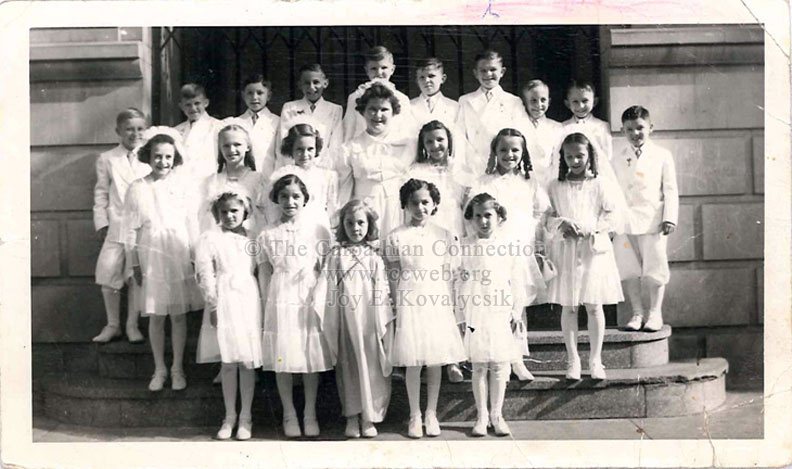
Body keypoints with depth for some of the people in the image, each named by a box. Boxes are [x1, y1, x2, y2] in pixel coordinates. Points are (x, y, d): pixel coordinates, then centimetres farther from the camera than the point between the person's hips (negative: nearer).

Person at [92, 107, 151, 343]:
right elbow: (101, 194, 7)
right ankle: (112, 325, 12)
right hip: (116, 226, 0)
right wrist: (101, 223, 0)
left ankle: (132, 324, 18)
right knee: (108, 273, -4)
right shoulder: (106, 159, 5)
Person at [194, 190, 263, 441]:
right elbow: (205, 275, -3)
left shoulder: (252, 239, 9)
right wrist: (213, 304, -9)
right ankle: (229, 416, 17)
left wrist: (262, 303, 2)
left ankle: (246, 417, 14)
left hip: (249, 303, 2)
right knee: (228, 362, 4)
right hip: (223, 304, -2)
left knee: (248, 362, 4)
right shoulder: (209, 239, 1)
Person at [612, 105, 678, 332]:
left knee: (654, 267, 1)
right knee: (627, 269, 3)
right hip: (624, 222, 3)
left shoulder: (662, 156, 4)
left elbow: (670, 190, 2)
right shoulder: (618, 160, 11)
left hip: (652, 221, -3)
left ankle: (655, 313, 12)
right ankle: (636, 313, 12)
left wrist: (670, 218, -7)